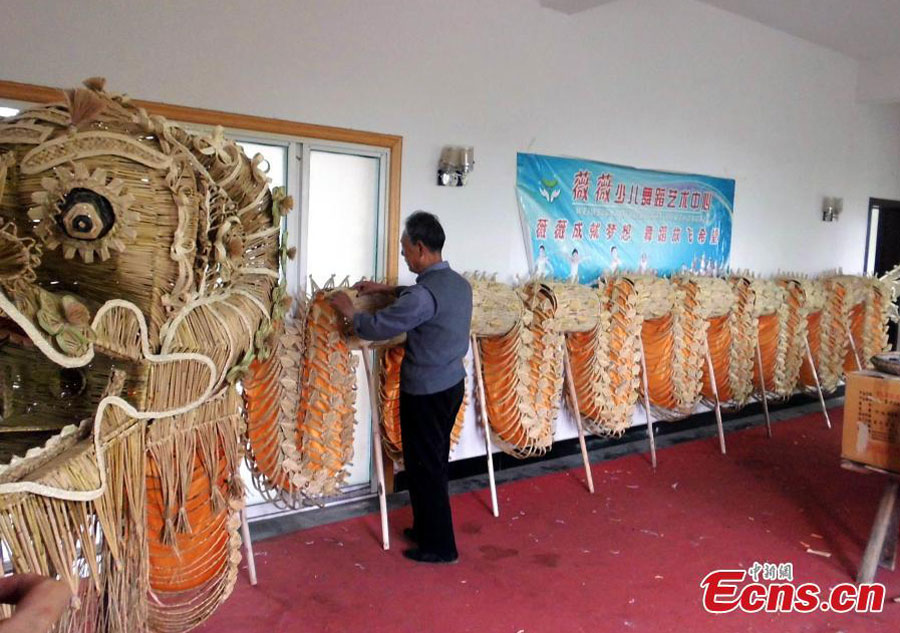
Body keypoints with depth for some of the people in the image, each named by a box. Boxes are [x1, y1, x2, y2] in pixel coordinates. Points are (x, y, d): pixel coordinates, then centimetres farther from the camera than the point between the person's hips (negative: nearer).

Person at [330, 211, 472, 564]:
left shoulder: (424, 293, -26)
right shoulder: (457, 283, 3)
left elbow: (377, 328, -19)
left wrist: (349, 312, 0)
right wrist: (387, 290, 22)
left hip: (426, 391, -9)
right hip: (452, 383, 9)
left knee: (424, 466, 5)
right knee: (435, 461, 20)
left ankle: (439, 546, 16)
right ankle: (427, 529, 35)